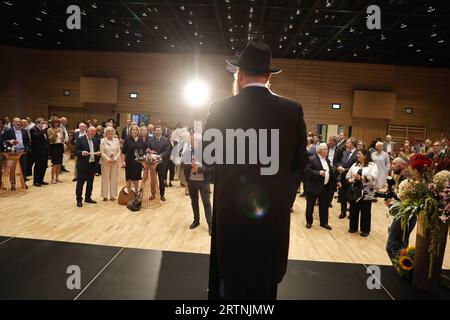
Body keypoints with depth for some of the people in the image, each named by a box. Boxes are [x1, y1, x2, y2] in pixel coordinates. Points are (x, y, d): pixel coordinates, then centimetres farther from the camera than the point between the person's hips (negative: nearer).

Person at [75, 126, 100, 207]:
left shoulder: (96, 140, 11)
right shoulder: (80, 139, -5)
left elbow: (98, 150, 18)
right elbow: (76, 151, -8)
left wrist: (98, 153, -4)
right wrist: (82, 153, -26)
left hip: (93, 164, 5)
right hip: (83, 165, -5)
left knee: (90, 182, 13)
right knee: (80, 182, 2)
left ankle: (88, 198, 26)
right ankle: (79, 199, 11)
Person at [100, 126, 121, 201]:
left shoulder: (116, 140, 6)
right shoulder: (103, 140, -1)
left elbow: (119, 151, 4)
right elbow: (102, 152, -5)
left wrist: (115, 159, -10)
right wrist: (108, 159, -14)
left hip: (115, 162, 2)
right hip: (105, 162, -2)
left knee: (114, 179, 5)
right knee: (105, 178, 3)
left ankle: (112, 195, 12)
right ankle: (105, 196, 10)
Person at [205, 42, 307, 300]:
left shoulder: (220, 109, -9)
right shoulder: (293, 110, -5)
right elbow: (300, 163, 2)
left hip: (231, 210, -1)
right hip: (274, 212, 2)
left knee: (231, 287, 17)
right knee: (265, 288, 20)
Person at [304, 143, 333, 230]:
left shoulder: (327, 160, 12)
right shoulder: (312, 159, -12)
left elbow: (330, 171, 16)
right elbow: (307, 170, -18)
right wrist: (318, 172, -25)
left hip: (325, 187, 6)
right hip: (314, 187, -6)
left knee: (324, 206, 13)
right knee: (310, 206, 7)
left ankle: (324, 222, 27)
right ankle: (309, 222, 22)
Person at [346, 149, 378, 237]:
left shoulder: (372, 165, -4)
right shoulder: (354, 165, 12)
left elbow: (373, 178, -17)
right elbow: (348, 175, 9)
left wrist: (361, 178, -25)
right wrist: (350, 180, -12)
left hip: (366, 193, -4)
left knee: (365, 212, 5)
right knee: (353, 210, 11)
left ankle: (365, 230, 18)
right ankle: (353, 227, 26)